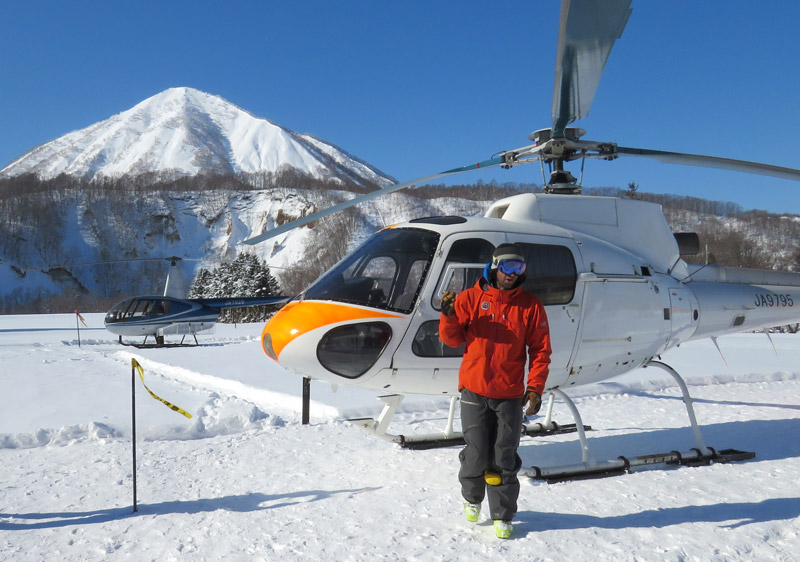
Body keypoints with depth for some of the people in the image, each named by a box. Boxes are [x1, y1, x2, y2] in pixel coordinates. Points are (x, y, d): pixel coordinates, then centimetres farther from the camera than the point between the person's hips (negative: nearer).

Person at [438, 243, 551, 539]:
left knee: (504, 459, 3)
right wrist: (449, 316, -18)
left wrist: (535, 388, -5)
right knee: (477, 455, 3)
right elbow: (452, 339, 2)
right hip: (474, 392, 0)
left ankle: (502, 515, 22)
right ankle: (472, 497, 33)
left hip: (510, 395, 1)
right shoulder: (470, 298, 1)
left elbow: (541, 349, 4)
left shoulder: (530, 305, 2)